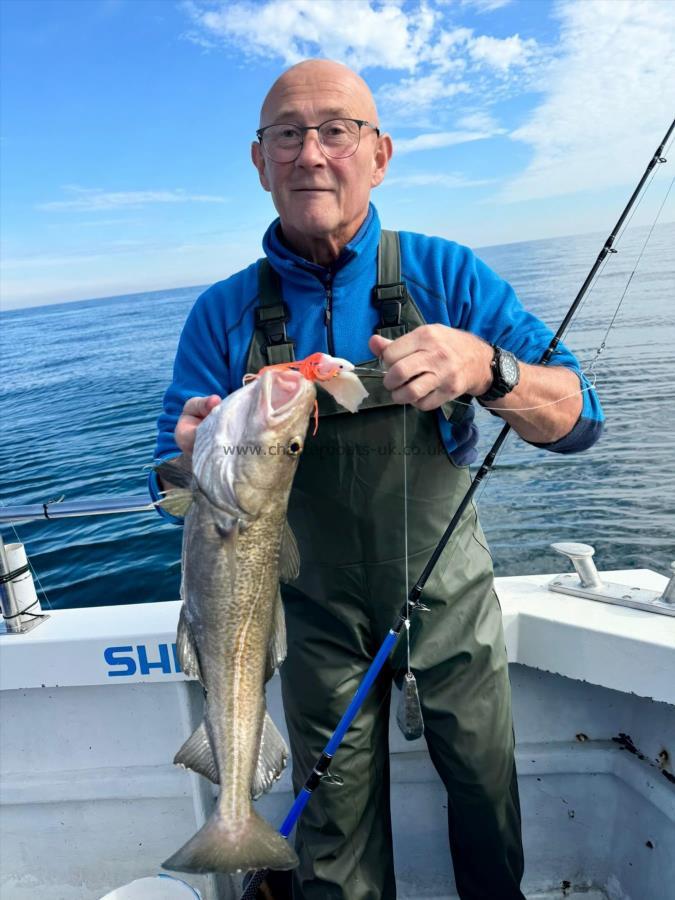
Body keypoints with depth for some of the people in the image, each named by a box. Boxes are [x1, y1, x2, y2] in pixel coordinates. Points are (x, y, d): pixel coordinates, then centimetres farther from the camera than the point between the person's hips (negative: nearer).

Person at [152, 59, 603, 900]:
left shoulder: (444, 274, -10)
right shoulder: (223, 314, -8)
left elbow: (578, 421, -13)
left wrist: (486, 369, -34)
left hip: (448, 590, 1)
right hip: (320, 612, 0)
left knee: (487, 786, 22)